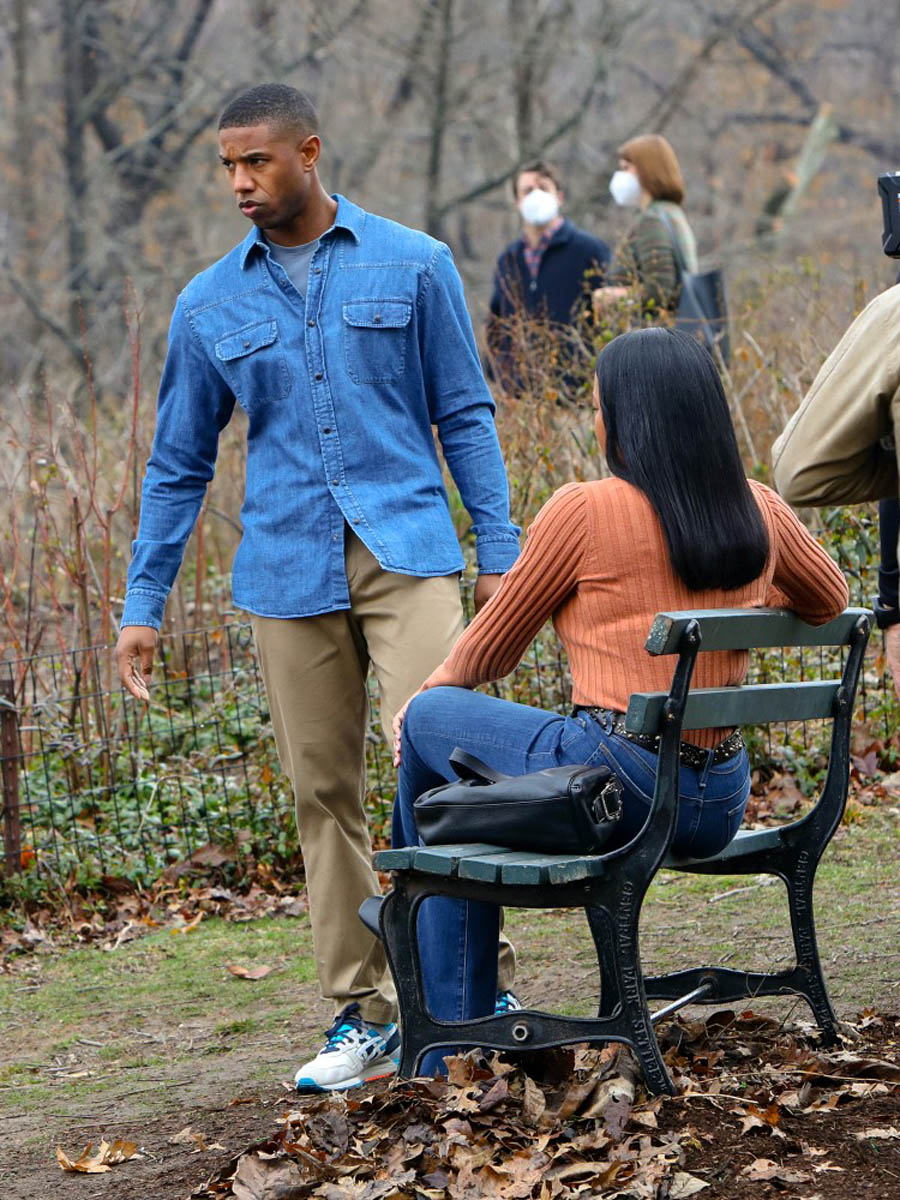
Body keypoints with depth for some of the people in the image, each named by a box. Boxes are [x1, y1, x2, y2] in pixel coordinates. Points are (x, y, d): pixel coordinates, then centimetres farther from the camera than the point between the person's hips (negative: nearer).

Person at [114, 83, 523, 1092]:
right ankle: (363, 1014, 12)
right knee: (323, 793, 4)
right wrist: (143, 605, 12)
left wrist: (499, 552, 1)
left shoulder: (413, 266, 4)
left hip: (407, 555, -2)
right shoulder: (210, 305, 9)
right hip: (288, 574, 3)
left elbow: (464, 415, 7)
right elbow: (179, 464, 14)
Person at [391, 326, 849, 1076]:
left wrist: (431, 691, 24)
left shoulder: (584, 511, -9)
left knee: (431, 720, 20)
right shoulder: (759, 511, 5)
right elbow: (829, 602, 26)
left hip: (614, 783, -7)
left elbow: (491, 650, 4)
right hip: (721, 808, 7)